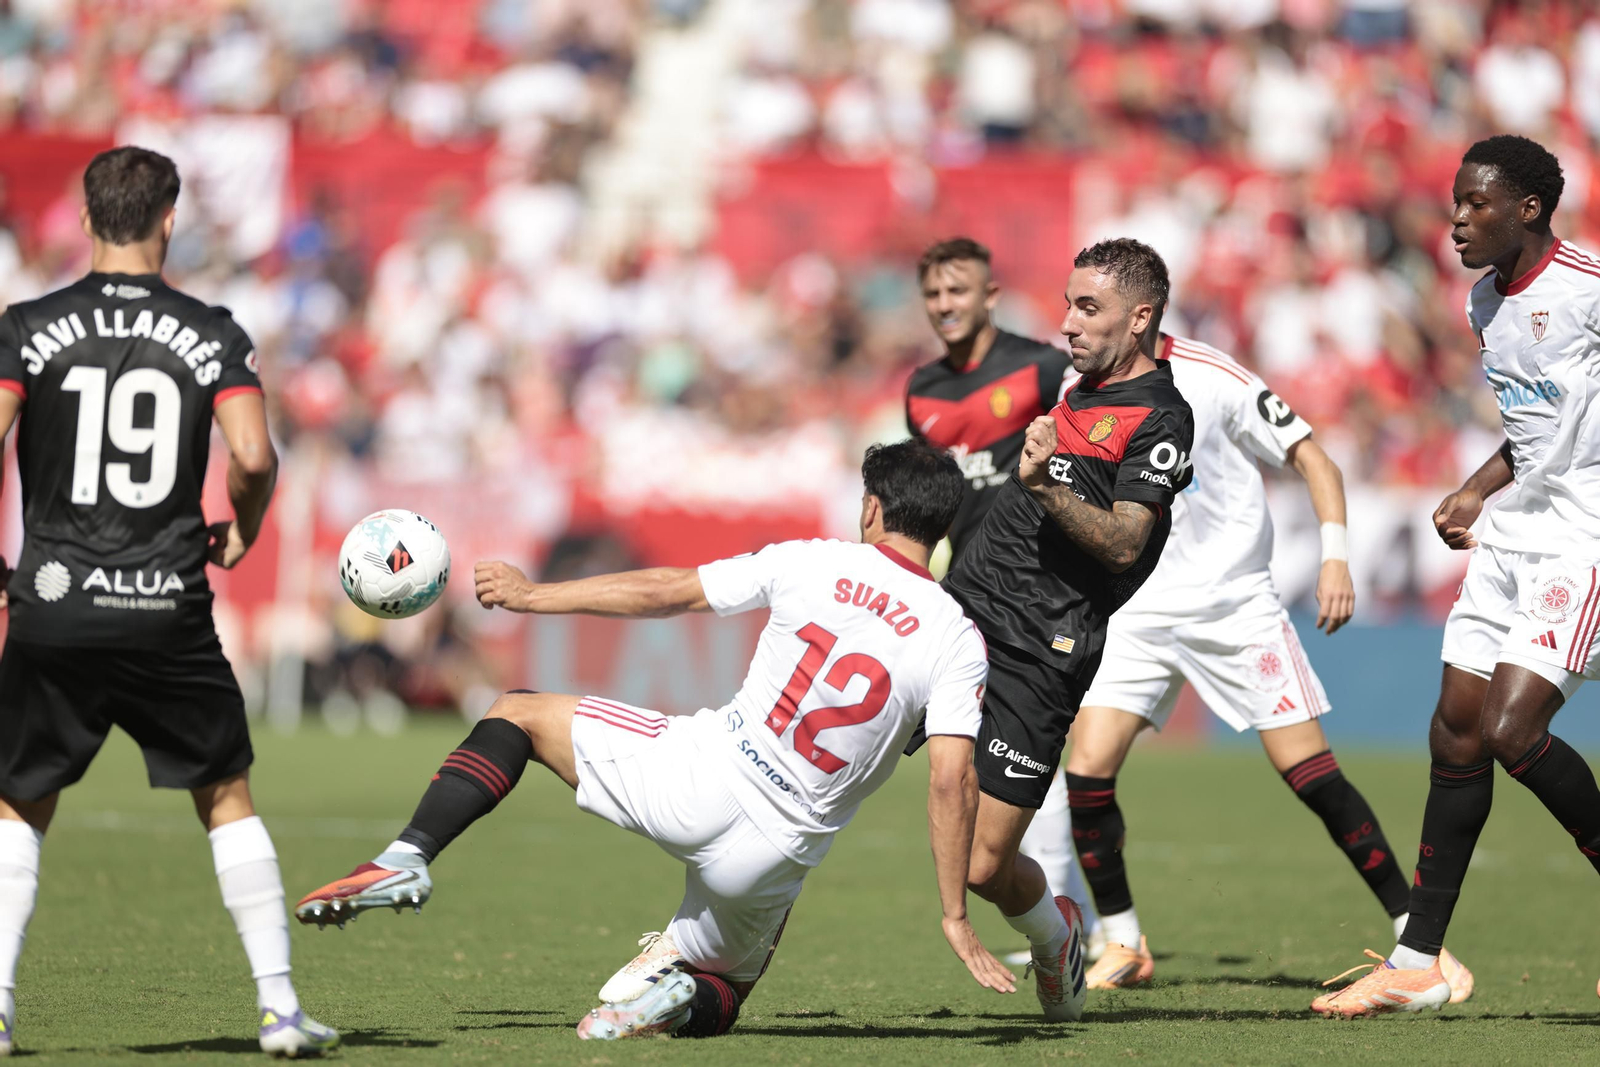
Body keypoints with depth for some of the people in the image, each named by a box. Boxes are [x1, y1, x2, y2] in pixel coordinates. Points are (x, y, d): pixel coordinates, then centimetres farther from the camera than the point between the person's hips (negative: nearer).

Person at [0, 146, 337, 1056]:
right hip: (171, 611, 0)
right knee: (228, 799, 13)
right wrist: (243, 534, 11)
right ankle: (281, 1005, 9)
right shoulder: (212, 333, 0)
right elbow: (254, 458, -10)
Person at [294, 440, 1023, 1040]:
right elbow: (952, 784, -10)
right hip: (775, 856, 2)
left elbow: (664, 592, 5)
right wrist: (956, 917, -3)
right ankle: (669, 985, -9)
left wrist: (533, 596, 16)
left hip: (702, 775, -1)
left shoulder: (811, 564, -2)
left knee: (519, 715, 18)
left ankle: (408, 860, -1)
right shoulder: (959, 643, -2)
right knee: (716, 999, 28)